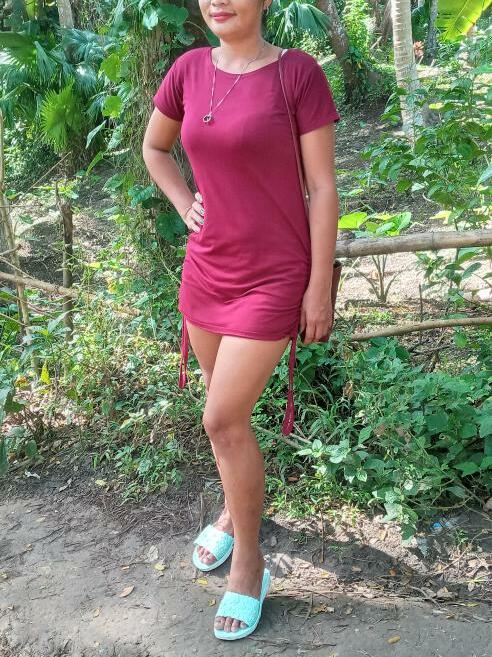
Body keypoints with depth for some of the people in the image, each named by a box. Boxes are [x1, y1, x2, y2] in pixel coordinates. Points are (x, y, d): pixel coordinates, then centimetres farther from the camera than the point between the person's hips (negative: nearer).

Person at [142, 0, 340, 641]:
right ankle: (234, 508, 43)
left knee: (223, 419, -5)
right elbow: (154, 147, 20)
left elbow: (323, 187, -10)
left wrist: (320, 287, -10)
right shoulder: (189, 70, 3)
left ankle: (249, 560, 16)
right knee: (227, 410, 17)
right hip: (207, 268, 5)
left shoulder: (298, 72, -11)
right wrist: (186, 205, 5)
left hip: (273, 276, -5)